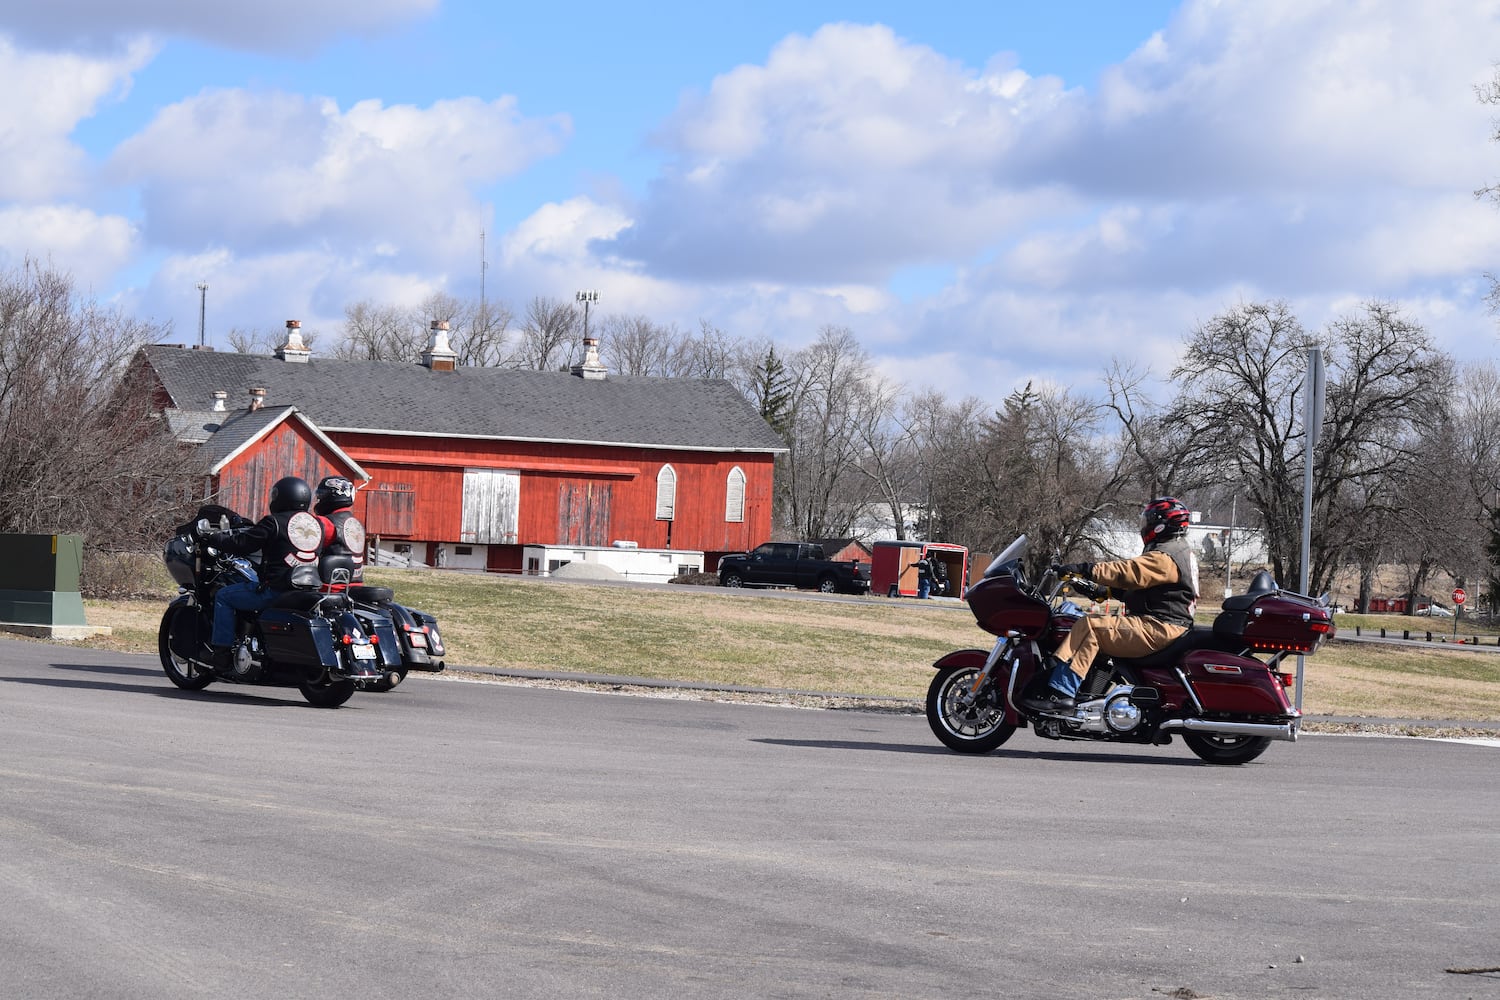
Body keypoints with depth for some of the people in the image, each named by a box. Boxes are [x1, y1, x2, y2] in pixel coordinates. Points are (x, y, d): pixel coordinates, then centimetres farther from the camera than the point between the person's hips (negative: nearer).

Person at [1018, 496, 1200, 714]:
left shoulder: (1163, 558, -13)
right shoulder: (1180, 550, 21)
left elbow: (1128, 572, -26)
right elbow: (1137, 581, 23)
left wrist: (1086, 569, -26)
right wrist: (1104, 592, 16)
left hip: (1159, 628, -11)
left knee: (1089, 626, -20)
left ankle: (1060, 691, -28)